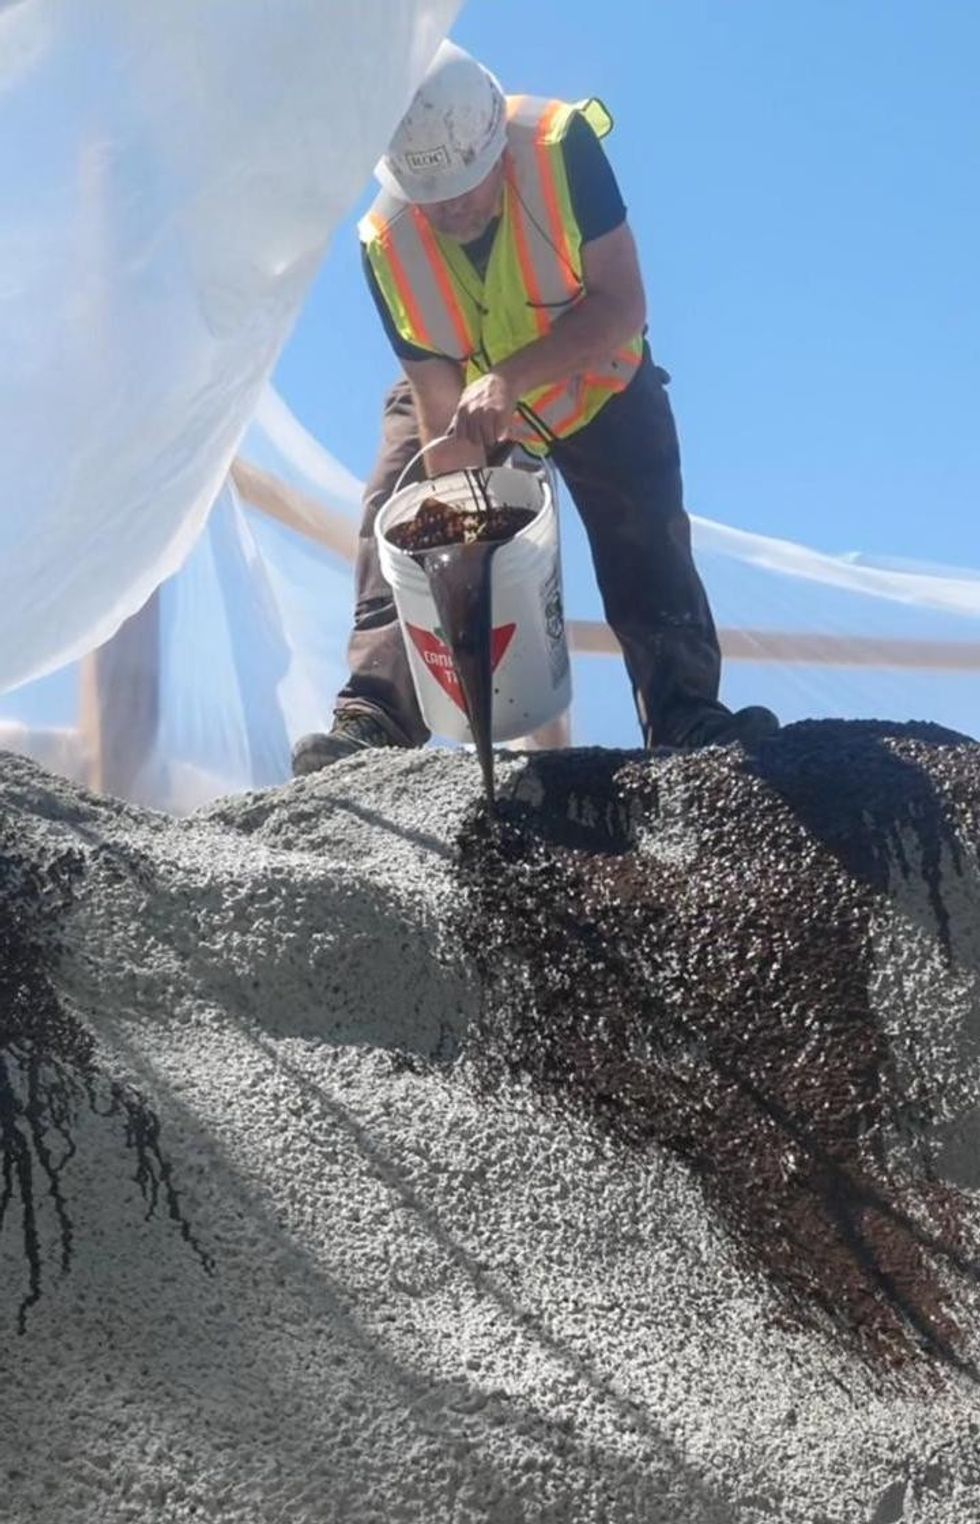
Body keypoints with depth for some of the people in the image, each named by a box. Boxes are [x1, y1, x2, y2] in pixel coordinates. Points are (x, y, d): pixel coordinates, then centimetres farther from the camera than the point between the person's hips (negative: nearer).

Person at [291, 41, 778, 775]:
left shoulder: (562, 148, -34)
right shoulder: (386, 246, -28)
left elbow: (624, 304, -35)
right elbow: (440, 408, -24)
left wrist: (510, 377, -47)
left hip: (594, 383, -1)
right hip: (458, 399, 1)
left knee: (648, 544, -14)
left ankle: (684, 714, -14)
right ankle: (374, 718, -17)